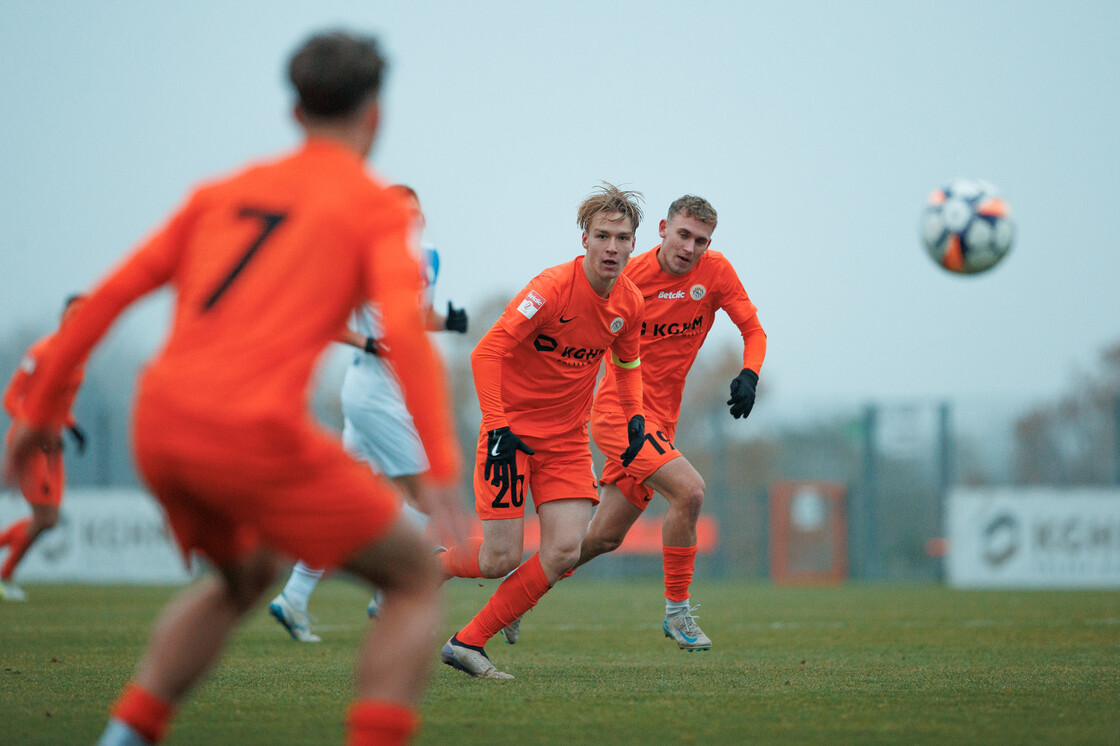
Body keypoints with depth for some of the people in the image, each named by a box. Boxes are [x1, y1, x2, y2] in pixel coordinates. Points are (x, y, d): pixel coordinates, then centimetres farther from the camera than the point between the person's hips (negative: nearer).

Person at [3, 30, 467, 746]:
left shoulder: (225, 192, 21)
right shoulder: (380, 207, 5)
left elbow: (109, 295, 16)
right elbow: (406, 325, -13)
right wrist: (442, 467, -18)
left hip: (160, 424, 7)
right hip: (253, 436, -6)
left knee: (245, 575, 33)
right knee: (417, 577, 10)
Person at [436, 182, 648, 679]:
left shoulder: (629, 302, 1)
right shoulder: (553, 288, -20)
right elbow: (486, 352, -21)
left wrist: (634, 416, 7)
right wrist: (497, 428, -26)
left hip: (568, 438, 6)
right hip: (513, 432, -6)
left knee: (565, 550, -11)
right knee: (502, 559, -10)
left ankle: (469, 642, 0)